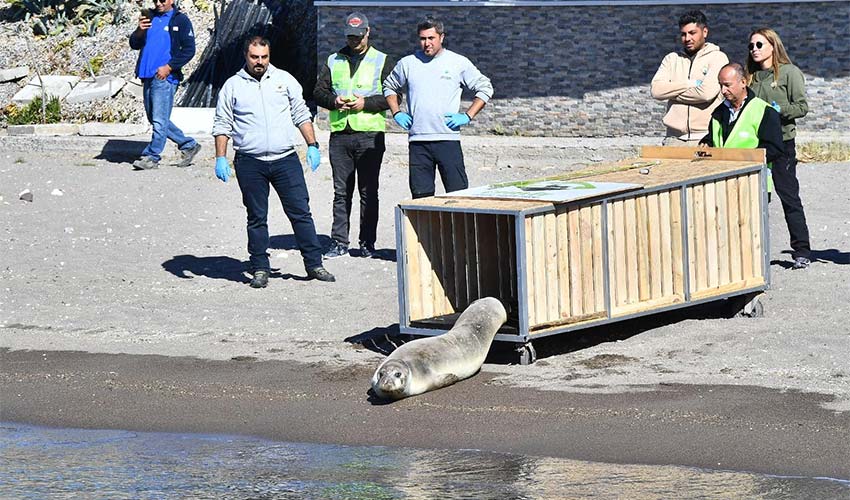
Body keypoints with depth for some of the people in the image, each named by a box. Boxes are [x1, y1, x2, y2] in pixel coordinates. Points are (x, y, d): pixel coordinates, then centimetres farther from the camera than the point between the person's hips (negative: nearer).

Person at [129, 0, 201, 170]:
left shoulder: (180, 20, -2)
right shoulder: (149, 17, 14)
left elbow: (189, 50, -5)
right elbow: (134, 45, 11)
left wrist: (169, 67, -12)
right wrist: (140, 31, -10)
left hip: (165, 78, -7)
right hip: (148, 76, 7)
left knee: (159, 121, -8)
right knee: (155, 120, 13)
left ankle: (152, 156, -3)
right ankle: (189, 145, 23)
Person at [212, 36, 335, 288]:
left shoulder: (284, 80, 9)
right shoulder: (232, 86, 5)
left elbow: (301, 115, 14)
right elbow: (222, 125, 7)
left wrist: (312, 145, 7)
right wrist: (220, 158, -2)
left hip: (285, 159, 1)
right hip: (250, 163, -1)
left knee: (301, 212, 0)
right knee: (256, 218, 3)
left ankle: (314, 264, 5)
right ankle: (260, 269, 10)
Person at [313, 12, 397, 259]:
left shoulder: (383, 62, 5)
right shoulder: (333, 61, 15)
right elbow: (318, 92, 14)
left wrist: (366, 103, -13)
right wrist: (333, 101, -6)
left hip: (370, 135, -3)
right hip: (340, 134, 3)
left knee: (368, 191, 0)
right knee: (341, 192, 4)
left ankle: (367, 243, 5)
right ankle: (339, 242, 7)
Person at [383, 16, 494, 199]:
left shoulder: (459, 63, 3)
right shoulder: (408, 63, 10)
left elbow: (485, 88, 9)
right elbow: (389, 86, 26)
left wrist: (467, 116, -1)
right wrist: (396, 114, 12)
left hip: (448, 139, -2)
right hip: (417, 141, 2)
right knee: (421, 196, 1)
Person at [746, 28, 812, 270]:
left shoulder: (789, 72, -2)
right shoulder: (751, 76, 15)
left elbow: (801, 107, -7)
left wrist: (777, 110, -20)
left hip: (782, 143, -5)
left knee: (789, 198, -3)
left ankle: (801, 252, 2)